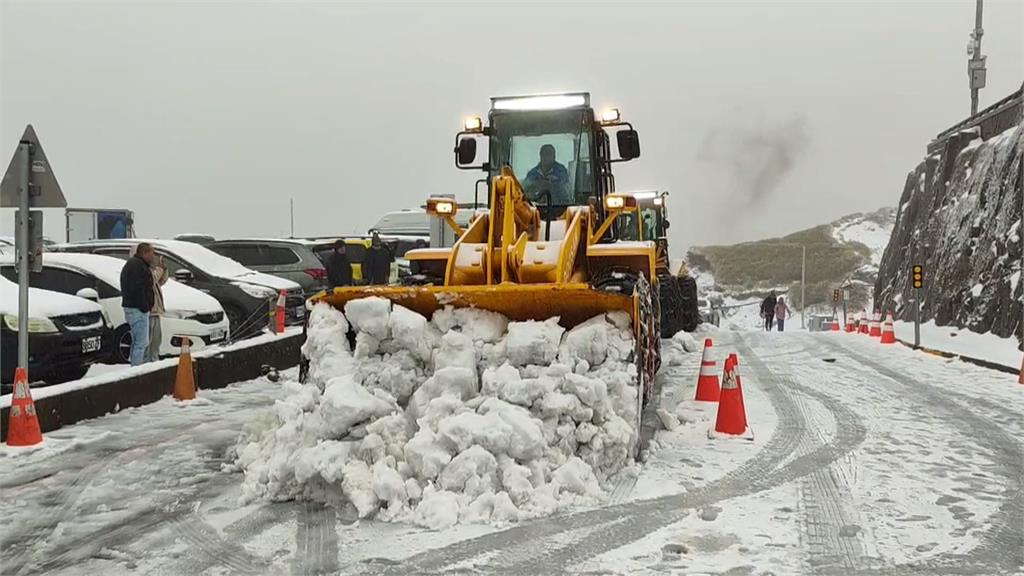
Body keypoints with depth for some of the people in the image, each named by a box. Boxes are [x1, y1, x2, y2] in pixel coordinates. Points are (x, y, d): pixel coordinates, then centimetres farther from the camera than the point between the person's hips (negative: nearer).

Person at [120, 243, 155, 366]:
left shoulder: (130, 264, 22)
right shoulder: (138, 266, -14)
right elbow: (137, 289, -22)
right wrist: (145, 307, -19)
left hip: (130, 308, 11)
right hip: (138, 309, -11)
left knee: (136, 342, 17)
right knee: (142, 342, -11)